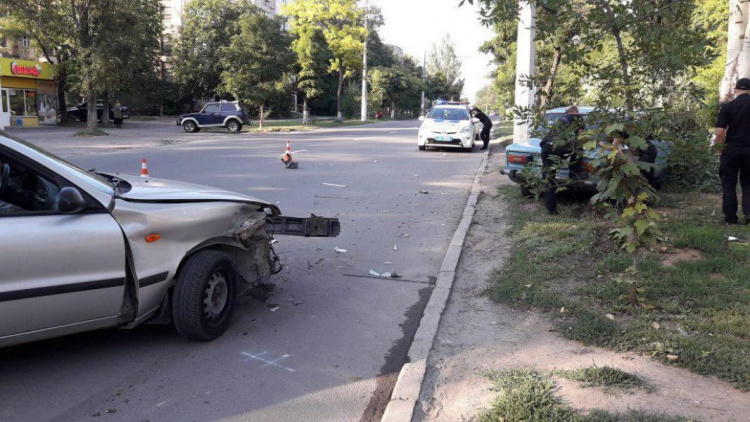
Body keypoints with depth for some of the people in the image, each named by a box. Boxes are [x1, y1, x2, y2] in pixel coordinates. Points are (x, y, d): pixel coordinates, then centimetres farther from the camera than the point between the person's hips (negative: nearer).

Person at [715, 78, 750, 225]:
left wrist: (720, 149, 4)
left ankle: (730, 217, 10)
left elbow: (720, 132, -10)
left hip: (731, 150, -2)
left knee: (729, 184, 8)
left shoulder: (727, 107, -5)